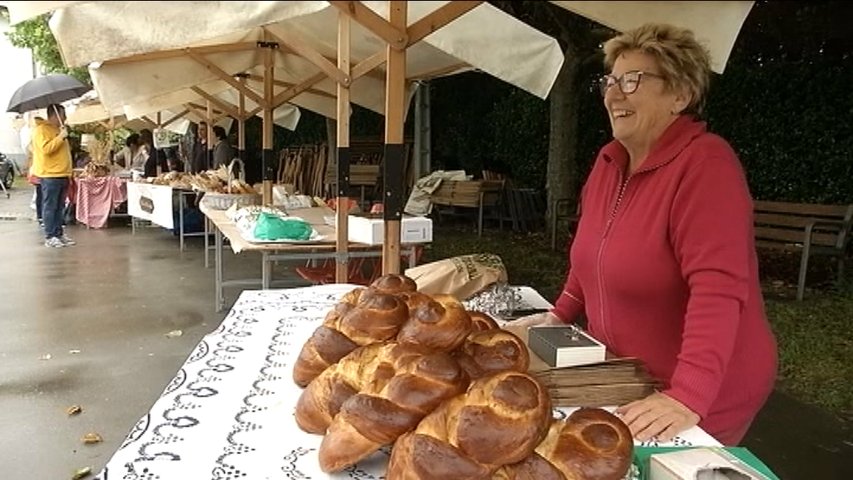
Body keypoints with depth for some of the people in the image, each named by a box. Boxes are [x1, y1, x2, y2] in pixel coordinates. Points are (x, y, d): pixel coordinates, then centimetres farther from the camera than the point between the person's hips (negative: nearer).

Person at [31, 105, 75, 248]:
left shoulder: (57, 129, 22)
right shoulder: (41, 129, -7)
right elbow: (46, 149, -21)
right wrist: (61, 137, -19)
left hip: (62, 174, 9)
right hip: (50, 175, -9)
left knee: (60, 207, 10)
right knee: (50, 207, -6)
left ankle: (59, 234, 14)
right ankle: (50, 237, -4)